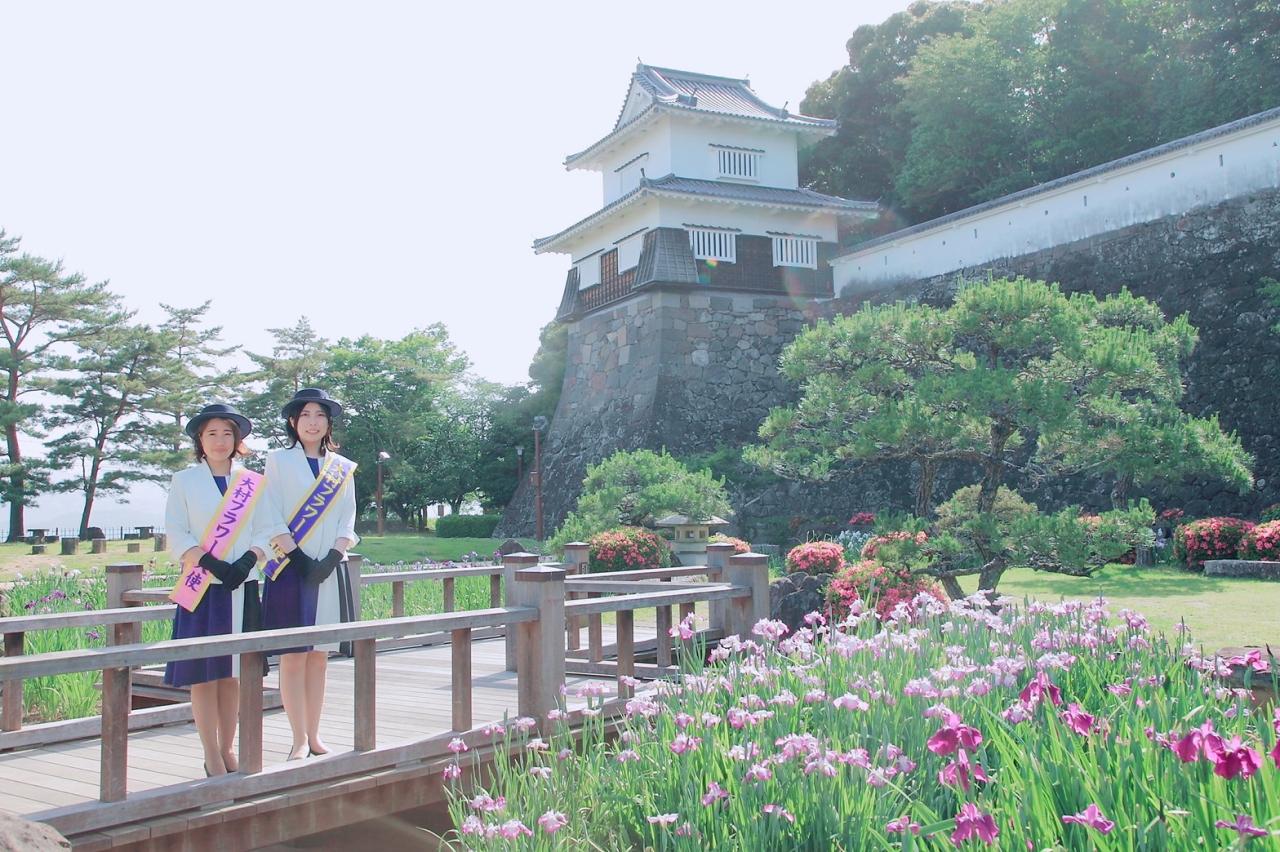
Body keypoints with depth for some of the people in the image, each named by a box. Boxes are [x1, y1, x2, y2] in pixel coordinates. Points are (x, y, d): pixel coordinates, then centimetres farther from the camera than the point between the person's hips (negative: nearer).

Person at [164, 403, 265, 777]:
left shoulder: (254, 482, 10)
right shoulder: (184, 481, 6)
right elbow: (176, 535, -3)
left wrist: (248, 560, -14)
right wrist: (209, 563, -17)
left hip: (242, 587, 2)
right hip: (201, 588, -2)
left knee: (232, 672, 6)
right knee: (203, 673, -2)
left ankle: (227, 749, 16)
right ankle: (211, 756, 5)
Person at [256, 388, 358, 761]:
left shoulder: (343, 468, 12)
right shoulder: (278, 461, 4)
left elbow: (347, 523, 9)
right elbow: (270, 521, -3)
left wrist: (331, 559, -6)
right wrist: (301, 559, -13)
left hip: (330, 572, 3)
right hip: (291, 568, -3)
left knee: (319, 656, 6)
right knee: (293, 656, -4)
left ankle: (314, 735, 13)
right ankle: (299, 739, 2)